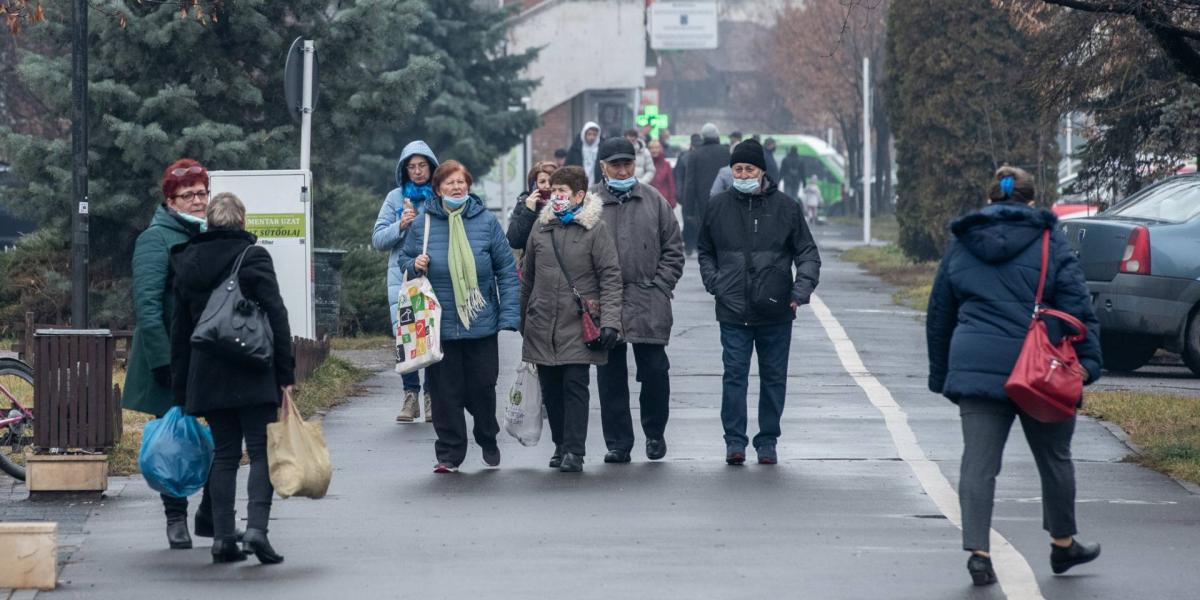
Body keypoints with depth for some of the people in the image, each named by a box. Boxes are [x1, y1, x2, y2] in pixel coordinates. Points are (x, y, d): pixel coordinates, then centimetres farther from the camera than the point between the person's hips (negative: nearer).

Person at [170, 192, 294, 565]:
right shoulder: (253, 256, -5)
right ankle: (256, 527, -17)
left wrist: (181, 387, 18)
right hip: (253, 374, -4)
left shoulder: (188, 262, 10)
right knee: (261, 452, -1)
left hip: (206, 375, 4)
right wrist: (286, 372, -6)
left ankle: (223, 537, 5)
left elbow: (180, 330, 13)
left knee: (224, 454, 10)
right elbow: (276, 317, -9)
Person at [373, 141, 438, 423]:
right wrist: (400, 225, -7)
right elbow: (378, 239, 8)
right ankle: (410, 396, 6)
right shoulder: (395, 198, 10)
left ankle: (433, 398, 5)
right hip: (402, 279, 1)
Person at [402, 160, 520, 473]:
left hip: (482, 325, 0)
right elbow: (405, 260, 16)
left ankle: (488, 440, 32)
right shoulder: (423, 223, 3)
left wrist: (509, 315, -6)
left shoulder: (486, 221, 0)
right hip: (438, 327, 0)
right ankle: (449, 453, 10)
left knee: (482, 388, 7)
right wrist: (414, 266, -9)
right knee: (445, 392, 1)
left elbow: (507, 271, 1)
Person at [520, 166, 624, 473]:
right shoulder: (541, 229, 12)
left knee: (575, 386, -8)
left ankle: (574, 451, -5)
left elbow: (610, 277, -6)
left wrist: (610, 321, -15)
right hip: (542, 326, 4)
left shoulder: (595, 229, -2)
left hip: (579, 326, -4)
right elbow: (528, 278, 19)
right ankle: (561, 445, 21)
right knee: (550, 389, 8)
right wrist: (522, 319, 20)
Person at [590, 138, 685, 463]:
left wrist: (661, 286, 0)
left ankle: (654, 433, 21)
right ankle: (618, 443, 11)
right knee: (611, 377, 4)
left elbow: (673, 249, 10)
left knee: (655, 371, 1)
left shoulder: (654, 200, 7)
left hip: (649, 303, 0)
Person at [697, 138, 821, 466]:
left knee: (774, 378, 6)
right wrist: (714, 282, 1)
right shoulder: (718, 206, 6)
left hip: (776, 312, 0)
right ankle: (735, 442, 0)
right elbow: (705, 252, 19)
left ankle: (767, 442, 15)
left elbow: (808, 252, 5)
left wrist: (802, 288, -11)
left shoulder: (785, 206, 2)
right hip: (733, 311, 0)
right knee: (734, 375, -4)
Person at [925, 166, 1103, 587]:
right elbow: (1077, 305, -5)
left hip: (974, 368, 2)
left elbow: (938, 316, 18)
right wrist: (1088, 362, -5)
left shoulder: (960, 246, 13)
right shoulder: (1049, 240, 2)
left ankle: (977, 550, -12)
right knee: (1054, 458, 14)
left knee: (978, 461, 0)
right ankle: (1064, 544, 27)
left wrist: (940, 375, 25)